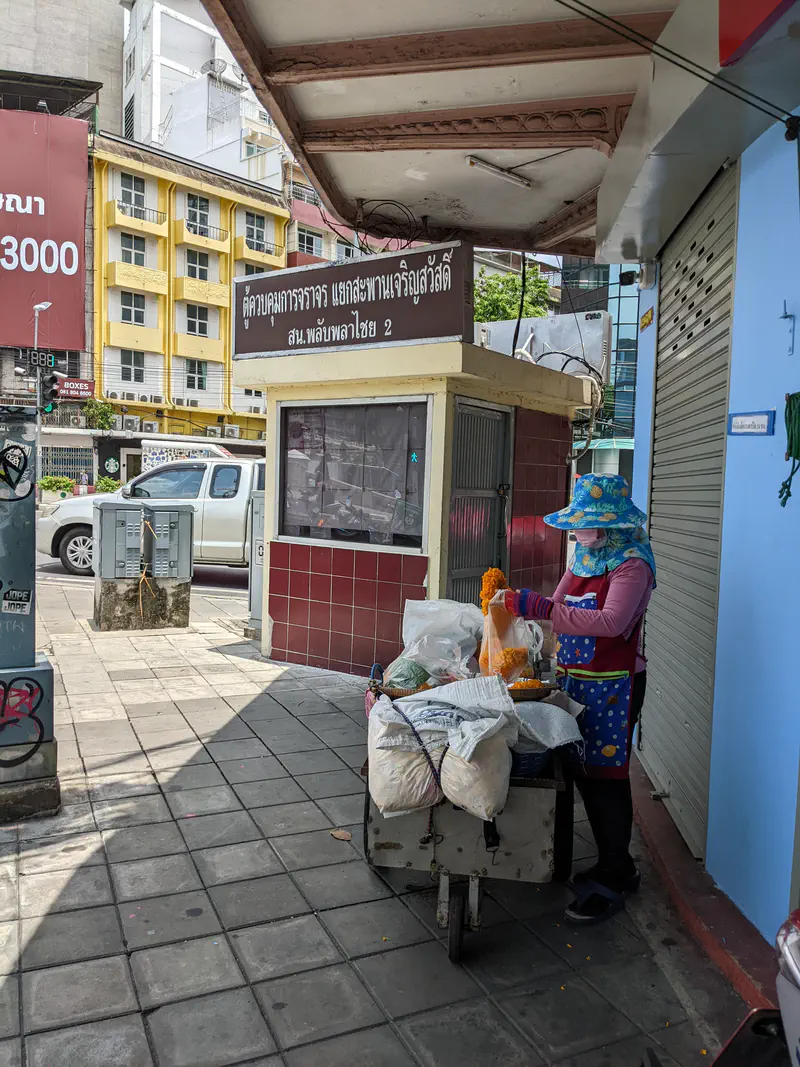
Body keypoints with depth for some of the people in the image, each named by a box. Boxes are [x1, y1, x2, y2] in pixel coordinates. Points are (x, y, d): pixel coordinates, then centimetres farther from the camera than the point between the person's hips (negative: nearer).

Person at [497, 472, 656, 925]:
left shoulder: (632, 564, -13)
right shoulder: (584, 560, 12)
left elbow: (611, 621, -27)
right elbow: (561, 610, 15)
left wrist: (543, 607, -29)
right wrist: (520, 602, -1)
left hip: (613, 686, -8)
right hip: (576, 682, 8)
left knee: (607, 777, 0)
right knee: (584, 773, 14)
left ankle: (612, 882, 16)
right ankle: (615, 866, 32)